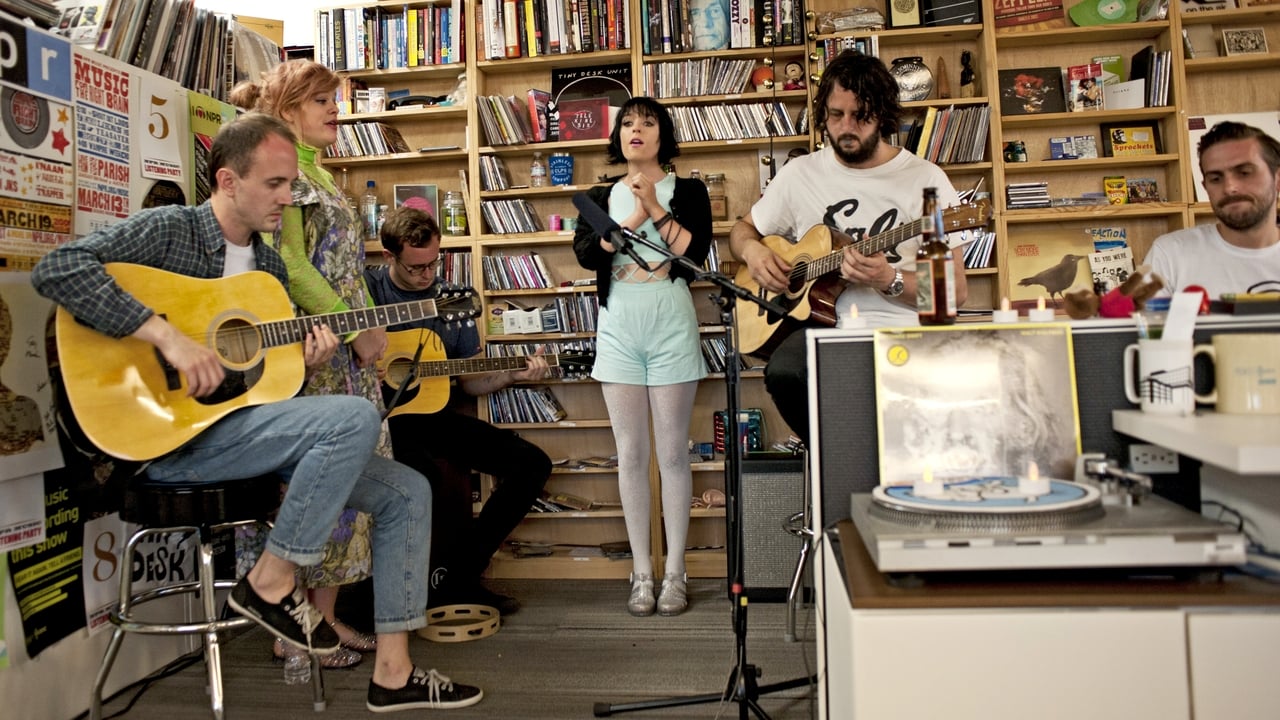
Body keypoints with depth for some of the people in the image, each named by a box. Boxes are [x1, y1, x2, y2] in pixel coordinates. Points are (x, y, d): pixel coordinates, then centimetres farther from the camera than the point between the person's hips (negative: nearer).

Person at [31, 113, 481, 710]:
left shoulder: (270, 267, 17)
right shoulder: (169, 229, -6)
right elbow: (57, 269, -21)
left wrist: (303, 359, -2)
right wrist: (168, 336, -27)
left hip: (248, 425, 8)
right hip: (177, 436, -8)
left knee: (409, 492, 0)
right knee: (355, 418, -30)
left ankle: (393, 674, 6)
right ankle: (270, 583, -11)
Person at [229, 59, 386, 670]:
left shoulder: (318, 172, 21)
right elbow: (288, 263, -17)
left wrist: (369, 327, 11)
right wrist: (355, 328, -16)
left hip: (346, 352, 9)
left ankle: (325, 615, 19)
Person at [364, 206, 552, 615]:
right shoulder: (366, 289, -3)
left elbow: (471, 382, 13)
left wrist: (511, 375, -4)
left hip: (433, 413, 6)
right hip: (383, 416, -6)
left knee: (532, 464, -5)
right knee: (424, 473, -37)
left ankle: (459, 575, 2)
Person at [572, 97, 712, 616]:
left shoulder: (688, 191, 7)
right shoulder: (600, 197, 14)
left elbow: (696, 253, -9)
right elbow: (584, 254, -4)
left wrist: (655, 207, -11)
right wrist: (632, 219, -11)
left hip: (671, 326, -2)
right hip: (619, 329, 3)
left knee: (672, 452, 0)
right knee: (631, 454, 4)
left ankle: (675, 573, 9)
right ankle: (641, 573, 13)